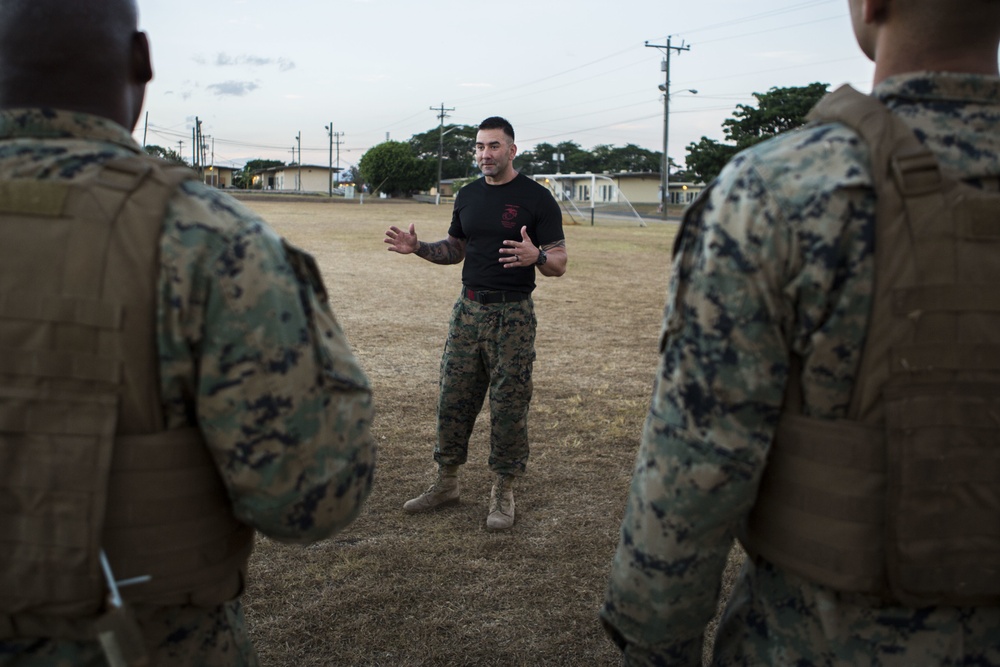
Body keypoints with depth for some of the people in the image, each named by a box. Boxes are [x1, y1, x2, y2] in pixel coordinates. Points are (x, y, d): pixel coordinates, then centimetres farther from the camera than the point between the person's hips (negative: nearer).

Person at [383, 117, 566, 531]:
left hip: (512, 315, -5)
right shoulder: (468, 196, 12)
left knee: (509, 407, 1)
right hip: (468, 310, 5)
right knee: (453, 400, 9)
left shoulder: (536, 198, -6)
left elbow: (558, 263, -9)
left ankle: (503, 493, 14)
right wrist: (418, 247, 3)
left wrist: (536, 256, -31)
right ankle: (447, 482, 23)